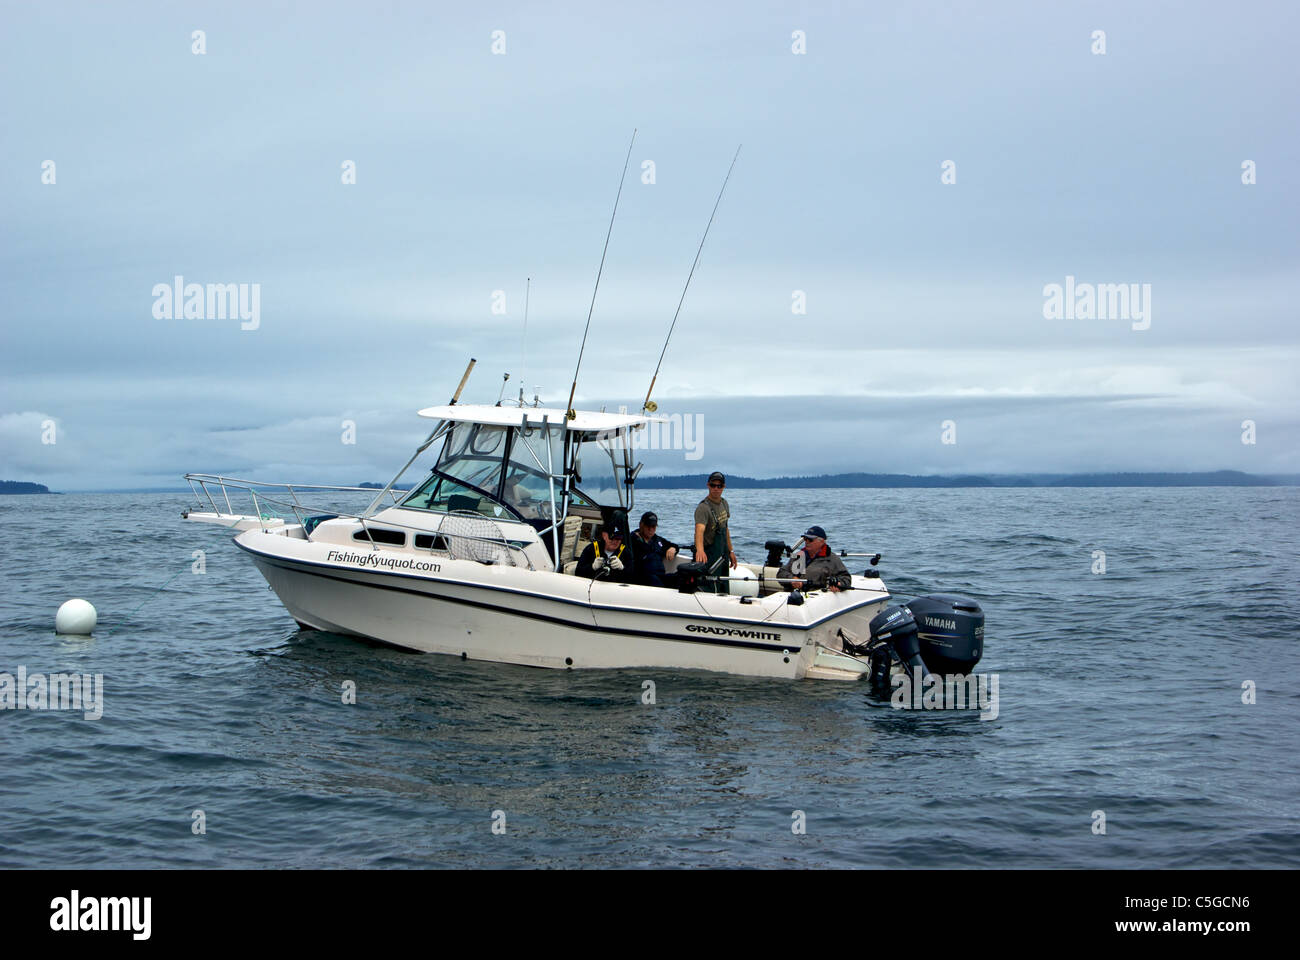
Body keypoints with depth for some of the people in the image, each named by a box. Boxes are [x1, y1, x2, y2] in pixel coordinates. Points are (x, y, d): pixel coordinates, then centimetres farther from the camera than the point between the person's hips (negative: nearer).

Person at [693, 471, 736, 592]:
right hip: (709, 556, -9)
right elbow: (699, 529, -39)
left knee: (724, 592, 17)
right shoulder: (703, 508, -22)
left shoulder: (724, 504, 6)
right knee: (713, 593, -9)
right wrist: (699, 550, -57)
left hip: (723, 555, 9)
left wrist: (730, 551, 17)